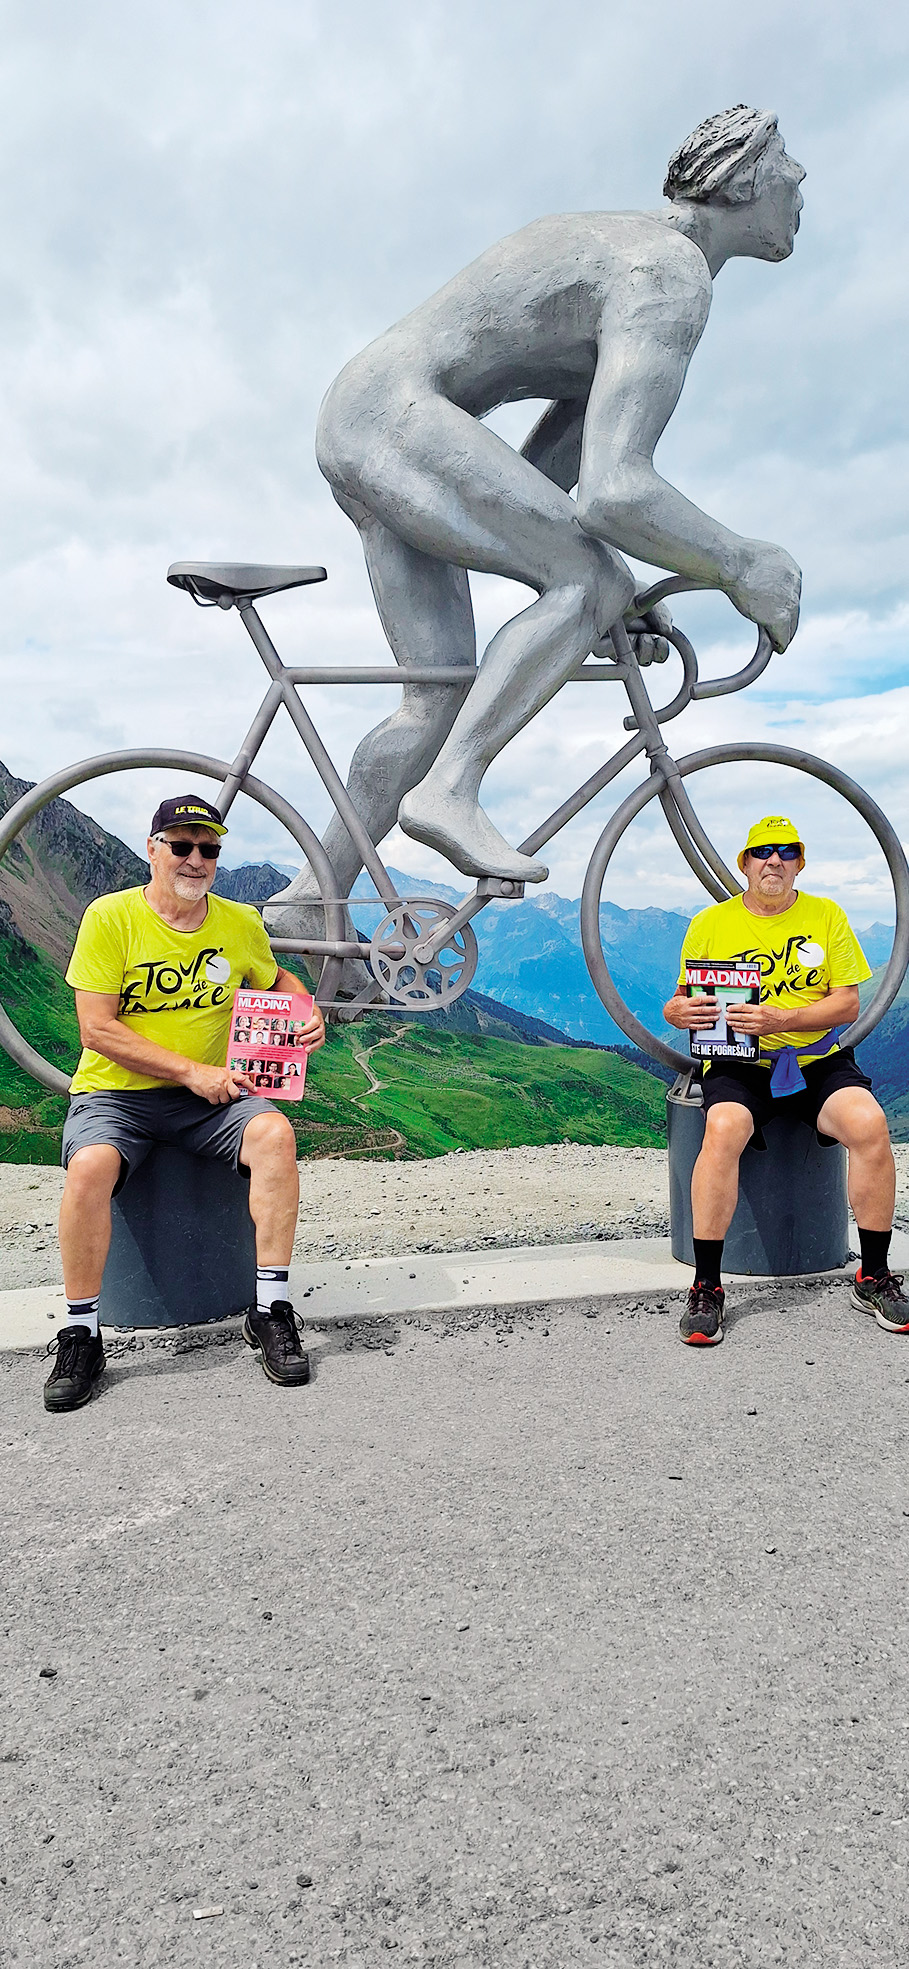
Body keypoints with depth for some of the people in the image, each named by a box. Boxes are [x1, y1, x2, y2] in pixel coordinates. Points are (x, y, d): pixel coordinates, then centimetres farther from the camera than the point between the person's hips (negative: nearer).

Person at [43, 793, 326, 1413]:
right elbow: (98, 1028, -11)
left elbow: (277, 980, 25)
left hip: (210, 1095, 3)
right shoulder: (111, 916, -6)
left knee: (274, 1132, -27)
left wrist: (308, 1014, 2)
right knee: (90, 1166, -33)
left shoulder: (240, 922, 6)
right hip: (115, 1092, -2)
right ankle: (81, 1336, -13)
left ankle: (270, 1309, -16)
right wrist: (192, 1071, -16)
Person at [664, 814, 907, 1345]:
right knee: (723, 1130, -33)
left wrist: (779, 1019, -17)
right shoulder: (710, 924, 7)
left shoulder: (826, 916, 8)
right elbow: (678, 1004, 8)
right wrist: (680, 1011, -19)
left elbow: (848, 1003, 0)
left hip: (819, 1061, 2)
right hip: (739, 1065, -1)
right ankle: (707, 1287, -21)